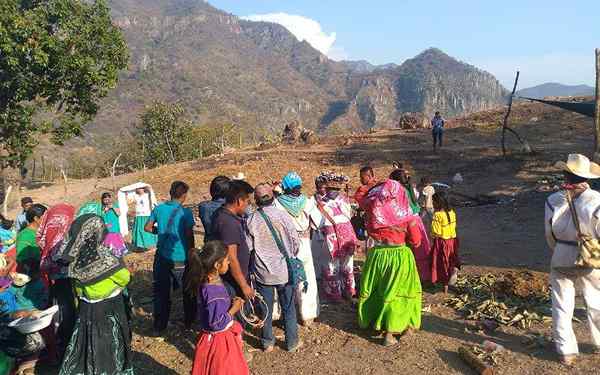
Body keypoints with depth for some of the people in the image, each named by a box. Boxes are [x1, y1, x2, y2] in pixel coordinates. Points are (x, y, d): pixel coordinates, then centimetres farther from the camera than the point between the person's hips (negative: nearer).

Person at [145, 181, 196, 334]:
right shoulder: (186, 212, -13)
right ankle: (189, 322, 31)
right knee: (188, 292, 17)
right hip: (180, 259, -3)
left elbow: (147, 227, 9)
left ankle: (159, 327, 18)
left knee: (161, 292, 13)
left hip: (162, 257, 3)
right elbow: (190, 236, -10)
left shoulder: (158, 209, -1)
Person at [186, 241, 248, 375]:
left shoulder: (211, 281, -4)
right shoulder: (213, 292, -32)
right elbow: (217, 324, -26)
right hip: (219, 341, -9)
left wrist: (231, 302, 0)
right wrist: (233, 309, -17)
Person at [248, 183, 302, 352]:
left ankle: (267, 342, 27)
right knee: (288, 309, 14)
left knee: (265, 309, 15)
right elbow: (296, 243, -5)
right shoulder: (283, 216, -11)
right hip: (285, 271, 0)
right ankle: (292, 342, 24)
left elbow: (248, 248, -5)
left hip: (262, 273, 0)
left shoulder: (251, 221, -11)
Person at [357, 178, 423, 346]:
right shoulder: (405, 214, -12)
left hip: (378, 254, 2)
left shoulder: (374, 212, -8)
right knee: (395, 292, 8)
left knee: (374, 289, 19)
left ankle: (368, 321, 37)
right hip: (400, 256, -2)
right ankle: (389, 333, 9)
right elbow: (416, 241, -5)